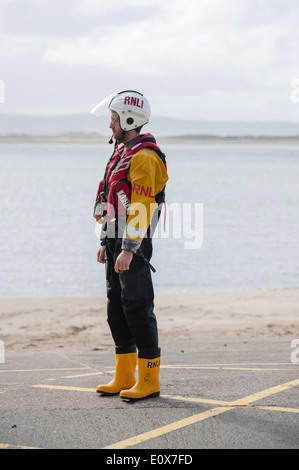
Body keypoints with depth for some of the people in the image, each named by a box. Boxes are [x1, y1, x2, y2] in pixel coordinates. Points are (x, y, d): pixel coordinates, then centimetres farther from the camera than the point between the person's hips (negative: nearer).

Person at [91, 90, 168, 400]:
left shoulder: (144, 156, -15)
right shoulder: (122, 153, 17)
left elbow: (141, 206, -22)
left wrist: (129, 248, -26)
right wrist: (106, 243, 20)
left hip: (133, 246, -10)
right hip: (117, 242, 10)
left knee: (137, 309, -7)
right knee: (117, 309, 11)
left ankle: (149, 380, -2)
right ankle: (124, 377, 18)